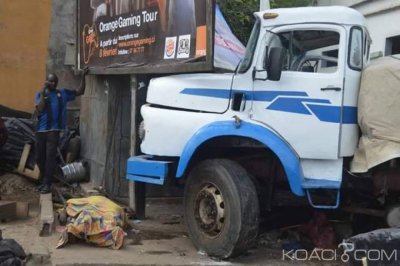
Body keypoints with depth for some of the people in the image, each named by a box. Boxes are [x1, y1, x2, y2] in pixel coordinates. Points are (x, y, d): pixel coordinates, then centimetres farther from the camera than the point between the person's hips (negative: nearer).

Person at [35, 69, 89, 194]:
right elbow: (40, 109, -11)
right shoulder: (40, 94, 4)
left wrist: (83, 77, 1)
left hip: (54, 130, -1)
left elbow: (80, 92, 10)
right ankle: (44, 181, 24)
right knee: (39, 157, 8)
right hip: (41, 130, 2)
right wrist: (43, 92, -12)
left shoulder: (63, 93, 7)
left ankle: (47, 183, -1)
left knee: (50, 156, -7)